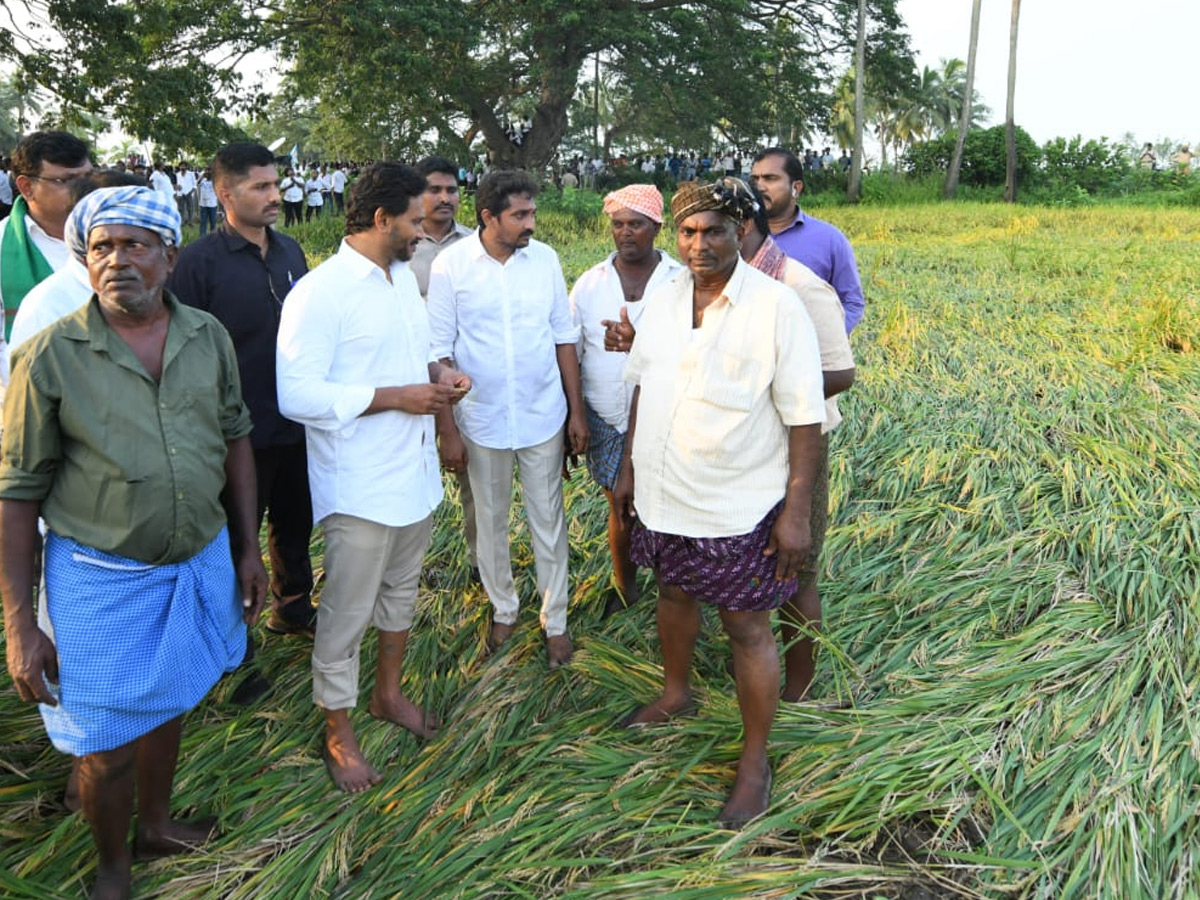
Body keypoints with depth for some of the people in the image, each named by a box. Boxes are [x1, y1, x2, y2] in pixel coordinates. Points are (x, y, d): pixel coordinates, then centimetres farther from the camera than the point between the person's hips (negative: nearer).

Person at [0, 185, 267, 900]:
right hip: (102, 580, -3)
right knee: (108, 745, 10)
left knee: (167, 707, 24)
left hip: (201, 564, 4)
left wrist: (247, 547, 7)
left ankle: (157, 824, 49)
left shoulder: (209, 336, -2)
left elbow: (235, 438, 8)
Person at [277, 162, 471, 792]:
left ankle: (388, 692, 44)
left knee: (401, 591, 23)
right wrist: (396, 397, -22)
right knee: (347, 612, 6)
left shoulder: (405, 277, 9)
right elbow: (297, 395, -24)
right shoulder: (320, 292, -18)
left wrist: (439, 373, -1)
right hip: (359, 486, -8)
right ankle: (338, 732, 25)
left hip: (415, 473, 8)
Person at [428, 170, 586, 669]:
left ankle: (555, 619, 26)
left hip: (543, 416, 1)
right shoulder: (451, 264, -10)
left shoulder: (545, 258, -4)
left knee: (548, 521, 10)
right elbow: (439, 350, -7)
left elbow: (564, 336, 3)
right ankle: (503, 609, 36)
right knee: (490, 520, 15)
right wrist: (447, 429, -8)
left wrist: (576, 409, 3)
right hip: (482, 420, -1)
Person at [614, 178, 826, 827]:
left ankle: (755, 760, 26)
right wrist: (629, 469, 13)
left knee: (747, 629, 6)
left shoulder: (776, 307, -16)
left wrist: (796, 512, -17)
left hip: (740, 506, -6)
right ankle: (676, 693, 51)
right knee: (674, 592, 24)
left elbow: (804, 418, -15)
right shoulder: (663, 299, 3)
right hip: (663, 494, 6)